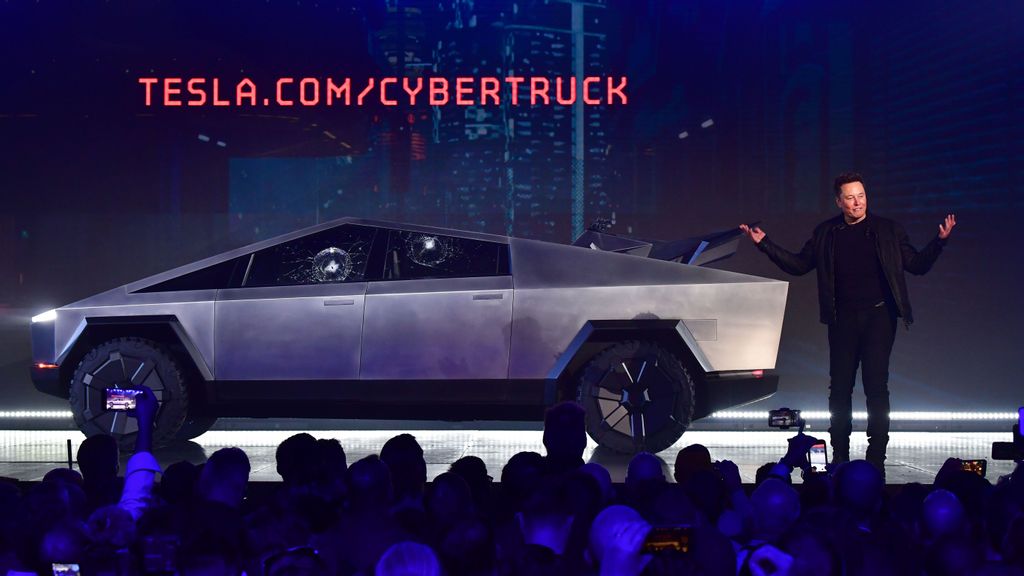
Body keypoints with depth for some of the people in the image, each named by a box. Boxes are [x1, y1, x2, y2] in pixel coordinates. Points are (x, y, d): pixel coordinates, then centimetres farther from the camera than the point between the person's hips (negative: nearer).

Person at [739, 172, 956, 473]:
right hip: (843, 320, 2)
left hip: (878, 316, -2)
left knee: (876, 386, -5)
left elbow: (917, 265, 2)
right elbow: (798, 265, 13)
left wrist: (939, 241, -14)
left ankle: (876, 457, 2)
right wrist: (764, 244, 6)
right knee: (840, 387, 5)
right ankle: (839, 456, 15)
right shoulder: (825, 233, 8)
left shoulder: (888, 230, 2)